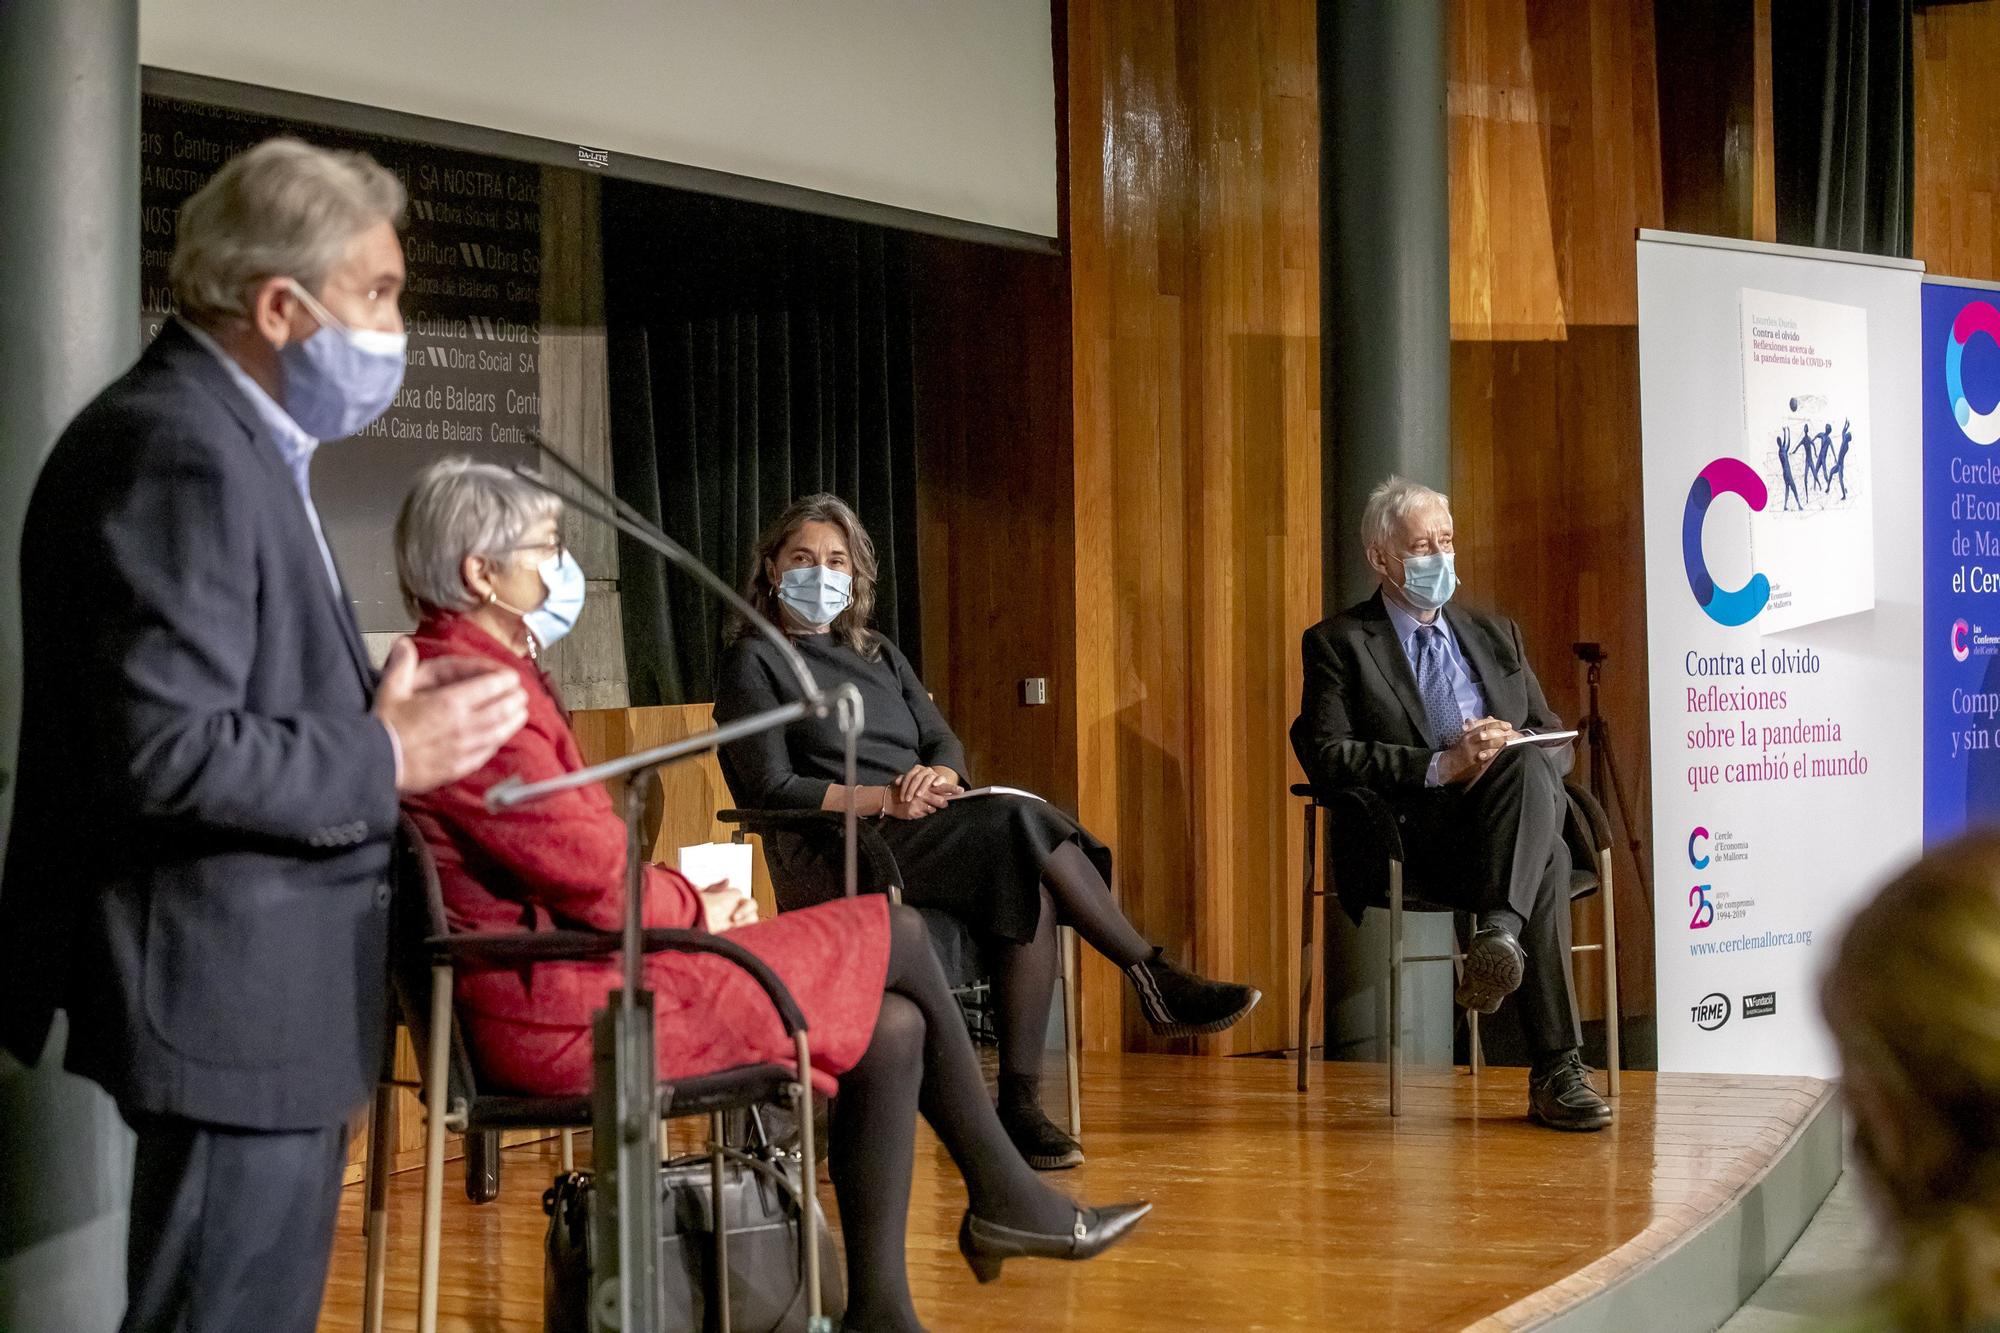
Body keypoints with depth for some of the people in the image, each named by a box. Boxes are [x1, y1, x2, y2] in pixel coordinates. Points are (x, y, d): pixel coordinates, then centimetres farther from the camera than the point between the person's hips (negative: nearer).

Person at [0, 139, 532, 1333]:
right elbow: (165, 750, -26)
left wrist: (373, 705, 3)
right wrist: (384, 759, -15)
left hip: (268, 991, 11)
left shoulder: (232, 442, 15)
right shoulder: (177, 452, -18)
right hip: (231, 998, -11)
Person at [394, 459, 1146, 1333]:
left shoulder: (486, 671, 18)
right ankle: (1001, 1195, 11)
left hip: (574, 971, 10)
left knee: (893, 1030, 2)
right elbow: (590, 870, -19)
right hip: (569, 1008, -10)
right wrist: (696, 909, -1)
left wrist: (685, 900, 6)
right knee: (897, 935, -4)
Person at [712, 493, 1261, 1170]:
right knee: (1023, 820, -29)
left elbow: (947, 746, 16)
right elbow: (773, 790, -5)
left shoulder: (879, 655, 26)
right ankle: (1155, 981, -23)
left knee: (1034, 884, -28)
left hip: (930, 829, 6)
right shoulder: (753, 663, 7)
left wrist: (937, 777, -9)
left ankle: (1019, 1104, -32)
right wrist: (884, 799, -16)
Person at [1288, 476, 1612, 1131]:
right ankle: (1557, 1072, -40)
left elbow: (1556, 741, 20)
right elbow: (1326, 758, -5)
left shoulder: (1496, 634, 25)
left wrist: (1510, 749, -7)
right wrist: (1440, 767, -17)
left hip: (1522, 814, 4)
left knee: (1528, 763, -35)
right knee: (1547, 863, -35)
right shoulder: (1338, 642, 9)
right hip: (1421, 837, -4)